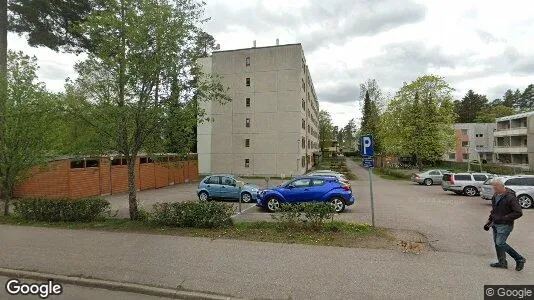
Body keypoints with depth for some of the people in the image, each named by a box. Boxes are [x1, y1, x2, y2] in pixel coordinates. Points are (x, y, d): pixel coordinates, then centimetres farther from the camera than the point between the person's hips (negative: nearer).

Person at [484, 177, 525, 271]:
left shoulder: (510, 197, -19)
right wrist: (489, 220, 14)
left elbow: (519, 213, -19)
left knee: (500, 243, -8)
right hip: (495, 224, 8)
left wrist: (504, 218, -19)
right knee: (496, 243, 12)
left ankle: (520, 259, 11)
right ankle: (502, 262, 25)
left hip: (505, 225, -8)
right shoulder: (495, 196, 8)